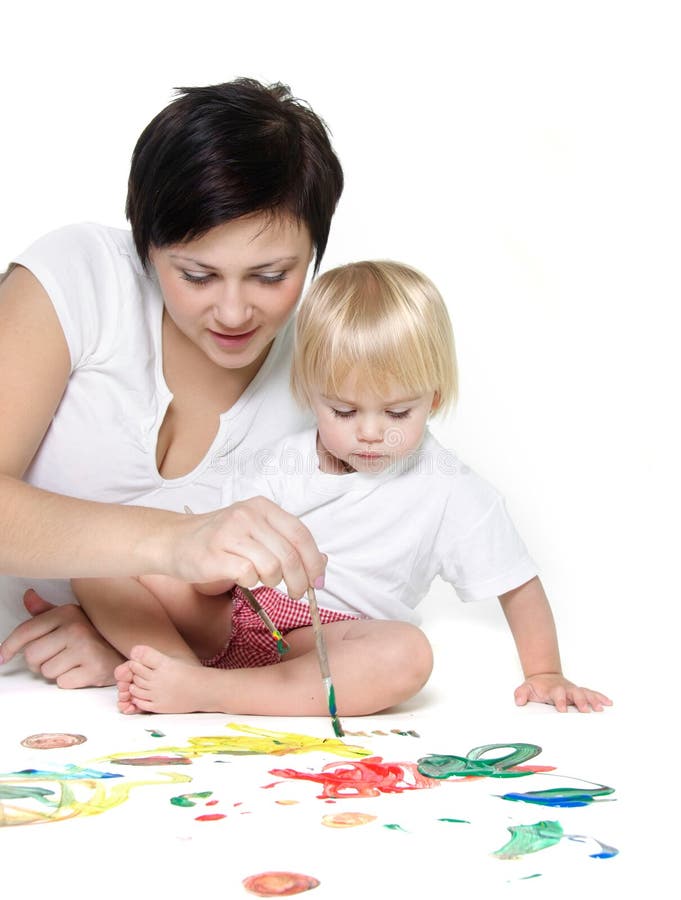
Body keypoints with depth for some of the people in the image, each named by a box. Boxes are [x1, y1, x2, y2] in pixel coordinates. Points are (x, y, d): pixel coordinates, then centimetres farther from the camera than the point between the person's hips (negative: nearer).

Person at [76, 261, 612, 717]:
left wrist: (544, 674, 2)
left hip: (329, 643, -2)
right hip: (230, 618, 3)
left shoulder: (452, 495, 2)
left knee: (407, 655, -38)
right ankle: (180, 666, -27)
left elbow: (519, 586, 8)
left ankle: (207, 691, -37)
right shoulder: (280, 466, 6)